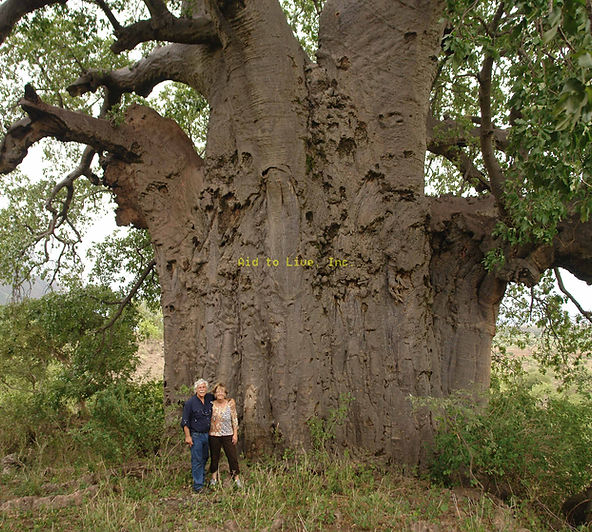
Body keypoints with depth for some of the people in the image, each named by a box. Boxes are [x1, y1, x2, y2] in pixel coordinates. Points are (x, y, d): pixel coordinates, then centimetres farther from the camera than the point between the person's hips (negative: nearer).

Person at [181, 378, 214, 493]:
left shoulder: (210, 398, 4)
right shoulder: (190, 403, -9)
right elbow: (185, 421, -8)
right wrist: (187, 436, -12)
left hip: (207, 435, 5)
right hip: (195, 435, -5)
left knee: (204, 458, 16)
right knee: (197, 460, -3)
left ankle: (202, 478, 34)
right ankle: (198, 486, 4)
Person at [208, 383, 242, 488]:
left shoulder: (230, 403, -3)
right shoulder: (211, 405, -1)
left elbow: (234, 420, 0)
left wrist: (235, 434, -3)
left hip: (228, 435, -1)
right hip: (214, 435, 1)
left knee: (233, 456, 1)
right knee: (214, 457, 11)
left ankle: (236, 478, 12)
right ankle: (214, 478, 27)